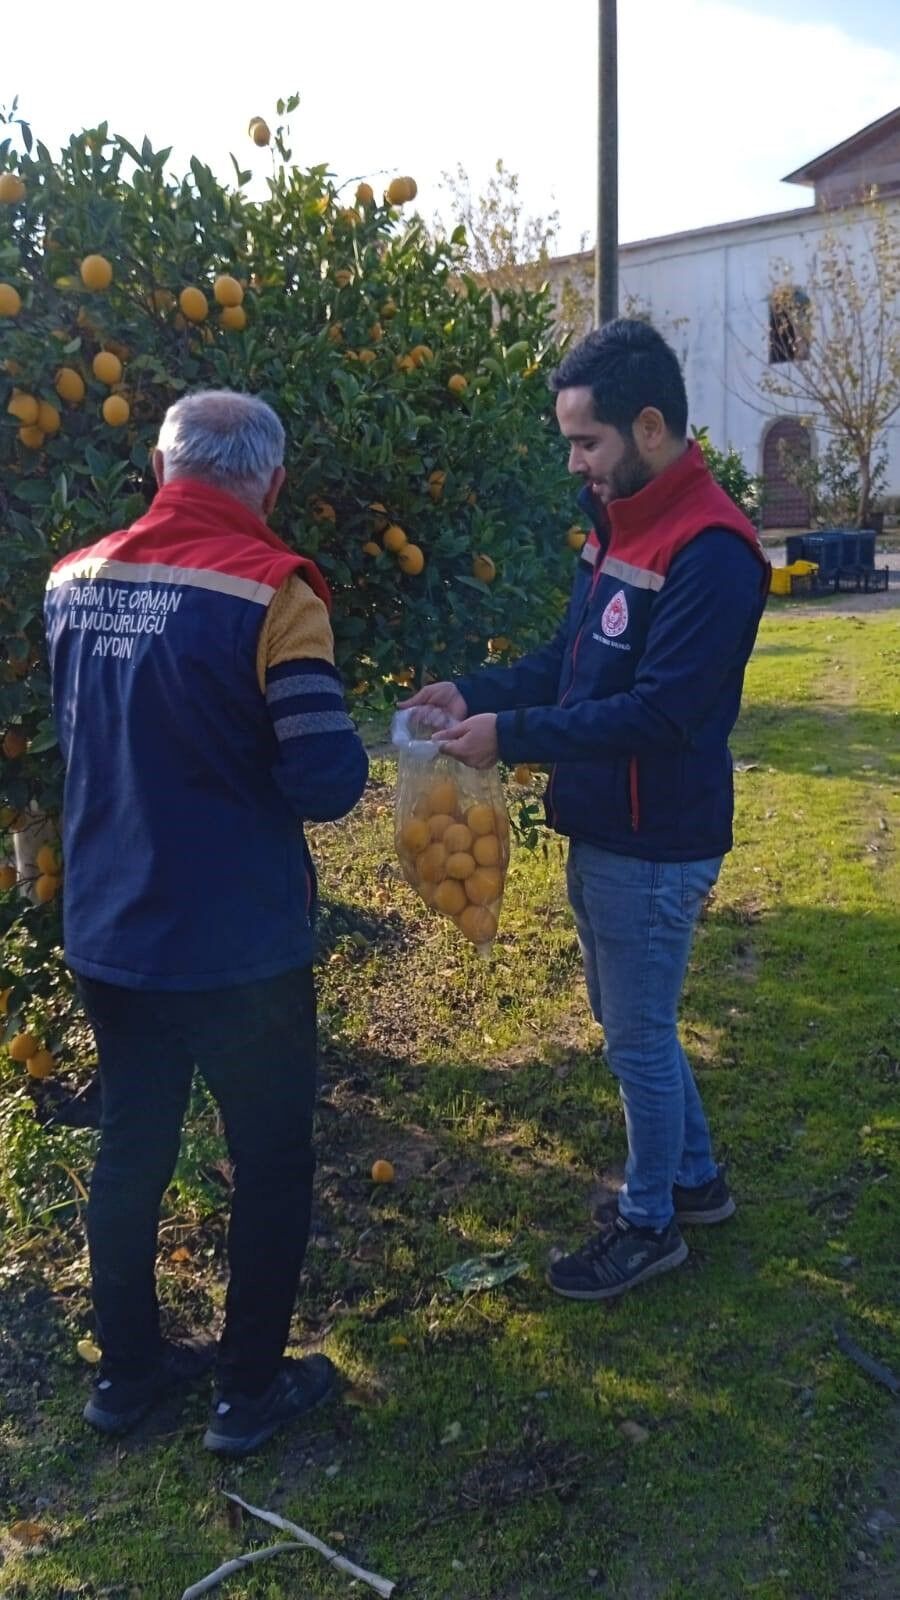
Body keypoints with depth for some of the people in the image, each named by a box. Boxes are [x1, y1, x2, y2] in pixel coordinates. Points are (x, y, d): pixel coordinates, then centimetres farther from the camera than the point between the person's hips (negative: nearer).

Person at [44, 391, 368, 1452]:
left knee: (130, 1149, 21)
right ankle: (250, 1389, 29)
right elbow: (327, 782, -20)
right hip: (239, 947, -6)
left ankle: (126, 1370, 38)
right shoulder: (269, 589, -17)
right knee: (270, 1161, 14)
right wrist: (342, 749, 1)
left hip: (107, 936, 6)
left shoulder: (72, 582, 2)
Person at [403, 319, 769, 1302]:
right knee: (632, 1023, 22)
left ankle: (651, 1224, 29)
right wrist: (479, 693, -2)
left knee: (639, 1039, 7)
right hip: (601, 832, 9)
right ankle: (695, 1177, 43)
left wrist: (513, 735, -24)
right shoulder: (618, 521, 8)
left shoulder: (709, 551, -22)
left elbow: (660, 714, -26)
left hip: (655, 848, -9)